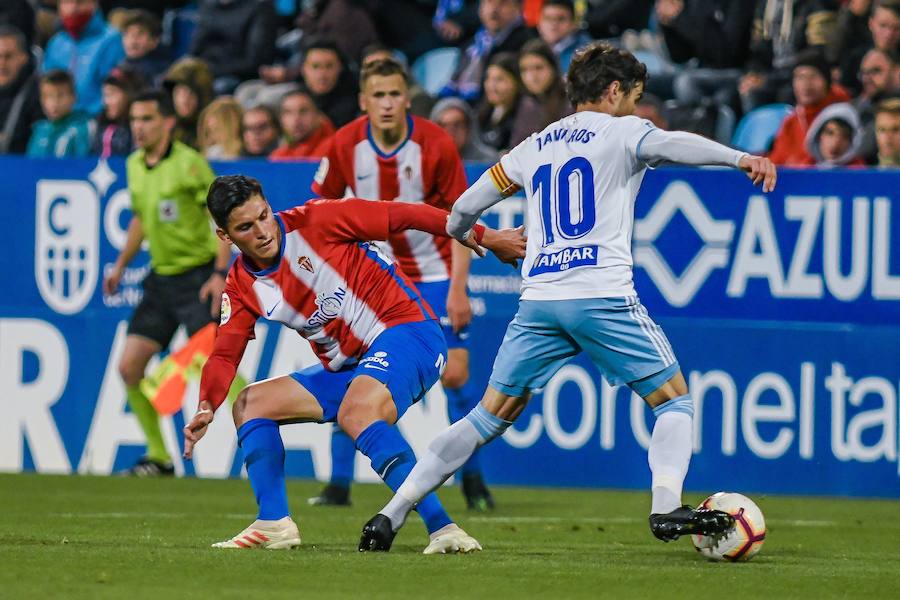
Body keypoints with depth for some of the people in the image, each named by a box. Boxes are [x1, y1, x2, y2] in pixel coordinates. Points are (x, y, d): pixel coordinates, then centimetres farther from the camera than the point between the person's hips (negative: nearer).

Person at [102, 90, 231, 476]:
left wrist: (220, 273, -23)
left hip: (198, 277, -7)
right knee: (129, 367, 1)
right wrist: (121, 264, 22)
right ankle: (158, 457, 12)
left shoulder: (189, 163, -14)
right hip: (161, 280, 7)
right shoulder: (134, 166, 9)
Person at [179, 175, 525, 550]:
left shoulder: (312, 223, -11)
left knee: (355, 414, -35)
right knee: (250, 403, 7)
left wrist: (487, 238, -10)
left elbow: (400, 216, -10)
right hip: (346, 367, 8)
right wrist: (206, 407, -21)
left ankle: (442, 529, -42)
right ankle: (273, 524, 2)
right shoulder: (242, 287, 7)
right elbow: (225, 355, 1)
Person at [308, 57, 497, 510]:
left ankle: (472, 478, 10)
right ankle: (339, 484, 1)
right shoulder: (345, 145, -11)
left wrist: (458, 289, -16)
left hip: (432, 273, -2)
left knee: (454, 374, -8)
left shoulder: (436, 145, -17)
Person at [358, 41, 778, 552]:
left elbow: (466, 207, 27)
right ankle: (667, 507, -15)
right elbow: (669, 144, -17)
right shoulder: (620, 131, 6)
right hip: (604, 294, -5)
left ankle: (393, 514, 8)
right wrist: (739, 157, -29)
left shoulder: (536, 146, 22)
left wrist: (461, 232, 50)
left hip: (538, 298, 5)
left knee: (490, 417, 12)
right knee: (674, 400, 6)